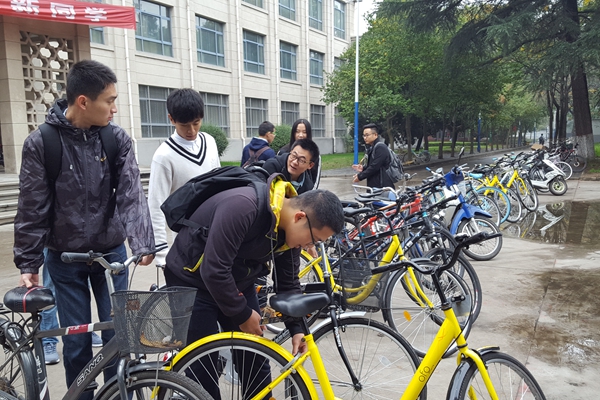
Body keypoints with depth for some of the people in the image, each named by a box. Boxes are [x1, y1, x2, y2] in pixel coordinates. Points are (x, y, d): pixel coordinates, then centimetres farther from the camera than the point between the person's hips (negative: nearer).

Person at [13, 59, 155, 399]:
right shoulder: (40, 143, -10)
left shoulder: (118, 139, -6)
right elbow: (32, 208, -5)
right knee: (77, 342, 9)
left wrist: (143, 244, -27)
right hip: (65, 258, -1)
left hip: (112, 253, 1)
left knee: (118, 335, 8)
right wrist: (28, 263, -4)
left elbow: (132, 195, -13)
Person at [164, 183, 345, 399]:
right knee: (204, 366, -3)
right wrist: (242, 315, -22)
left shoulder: (289, 227, -11)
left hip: (237, 282, 7)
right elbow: (213, 271, -35)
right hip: (193, 280, -6)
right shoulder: (242, 207, -36)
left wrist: (296, 329, -7)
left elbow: (288, 283, 1)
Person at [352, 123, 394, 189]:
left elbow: (375, 166, -21)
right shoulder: (371, 147, 17)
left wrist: (360, 176, -14)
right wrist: (363, 168, 4)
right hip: (373, 185, 10)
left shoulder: (380, 147, -14)